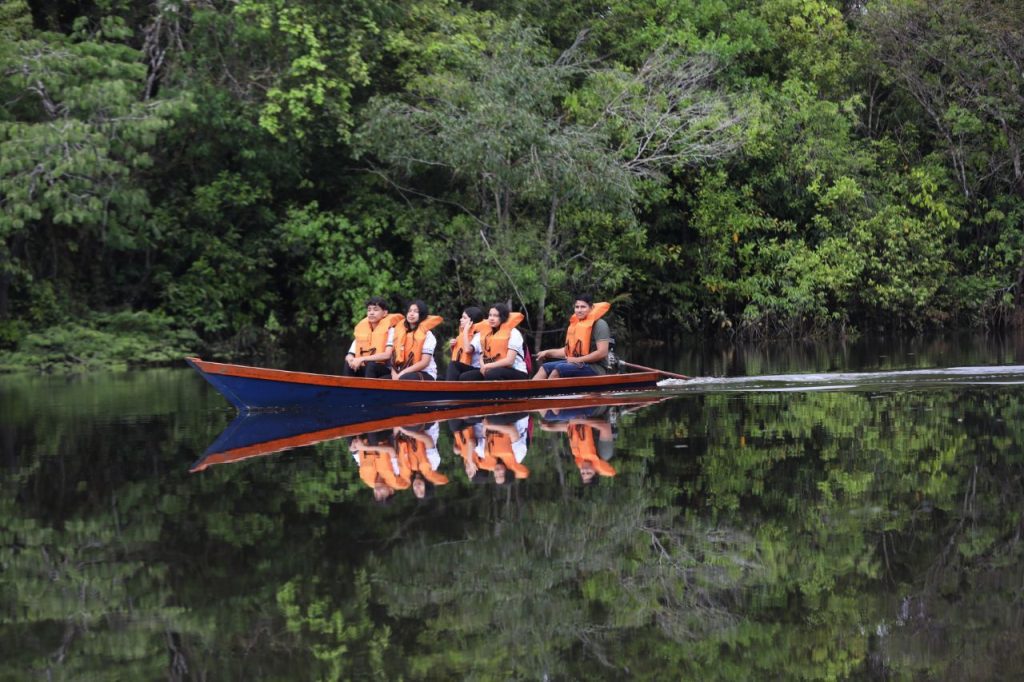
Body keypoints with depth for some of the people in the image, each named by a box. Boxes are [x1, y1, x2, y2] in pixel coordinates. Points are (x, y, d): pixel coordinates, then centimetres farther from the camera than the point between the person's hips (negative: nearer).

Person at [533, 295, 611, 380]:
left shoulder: (599, 324, -10)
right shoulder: (576, 325, 16)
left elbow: (602, 352, -19)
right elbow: (568, 350, 20)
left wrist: (578, 360, -17)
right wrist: (548, 352, 9)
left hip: (595, 367, -9)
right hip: (578, 364, 9)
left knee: (559, 368, -27)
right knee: (545, 368, -3)